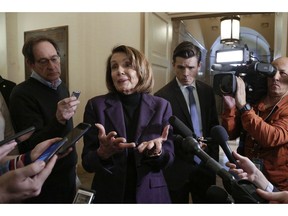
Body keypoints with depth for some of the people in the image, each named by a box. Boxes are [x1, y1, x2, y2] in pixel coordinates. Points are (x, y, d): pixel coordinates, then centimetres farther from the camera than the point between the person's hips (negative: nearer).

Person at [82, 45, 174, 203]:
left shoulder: (161, 106, -7)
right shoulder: (96, 105, -9)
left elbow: (168, 159, -4)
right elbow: (87, 163, -8)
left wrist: (157, 151, -24)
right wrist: (104, 152, -28)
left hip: (151, 195, 1)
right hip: (108, 195, 0)